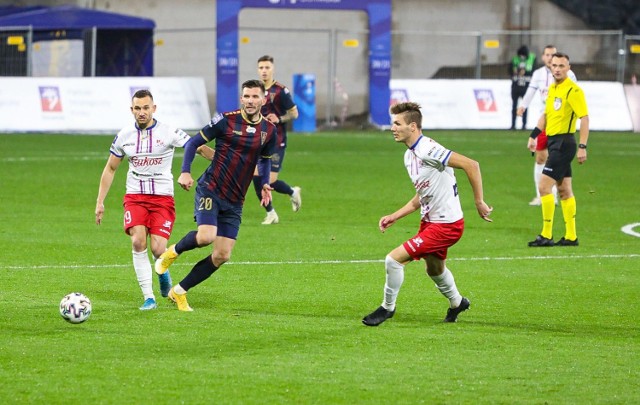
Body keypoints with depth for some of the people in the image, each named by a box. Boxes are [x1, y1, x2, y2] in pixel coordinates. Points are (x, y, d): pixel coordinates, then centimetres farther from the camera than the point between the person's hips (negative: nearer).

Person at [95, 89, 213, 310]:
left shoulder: (168, 133, -7)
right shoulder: (124, 136, 3)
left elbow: (199, 148, -3)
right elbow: (110, 169, 14)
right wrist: (100, 202, 11)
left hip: (162, 197, -2)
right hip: (135, 196, 2)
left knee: (158, 249, -14)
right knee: (138, 241, -20)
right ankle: (149, 297, -12)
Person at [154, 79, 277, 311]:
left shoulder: (269, 130, 6)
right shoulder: (226, 120, -7)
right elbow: (194, 143, -1)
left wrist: (264, 184, 8)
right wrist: (185, 172, -13)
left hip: (234, 202, 5)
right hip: (210, 189, -5)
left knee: (222, 255, -1)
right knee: (206, 236, -27)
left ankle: (179, 292, 13)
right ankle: (174, 251, 6)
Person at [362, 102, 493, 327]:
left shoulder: (428, 150, -23)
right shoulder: (409, 156, 7)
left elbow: (471, 164, -27)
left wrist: (479, 202, -23)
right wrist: (394, 217, 11)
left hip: (446, 225, -10)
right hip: (429, 221, 10)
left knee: (394, 259, -13)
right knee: (434, 269, 30)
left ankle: (387, 308, 8)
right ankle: (457, 303, 56)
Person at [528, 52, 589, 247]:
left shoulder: (573, 90, -13)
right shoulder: (552, 88, 13)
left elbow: (585, 118, -17)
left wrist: (582, 147, -21)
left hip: (564, 142, -9)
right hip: (554, 142, 9)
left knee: (544, 186, -11)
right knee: (564, 190, 11)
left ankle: (546, 235, -7)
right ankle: (571, 236, 15)